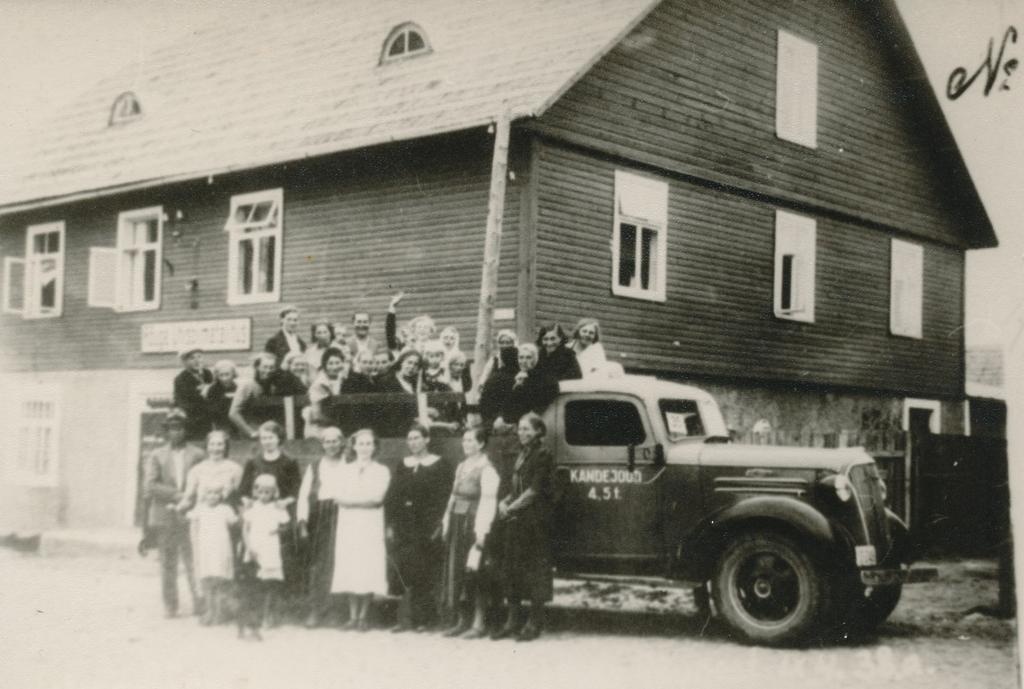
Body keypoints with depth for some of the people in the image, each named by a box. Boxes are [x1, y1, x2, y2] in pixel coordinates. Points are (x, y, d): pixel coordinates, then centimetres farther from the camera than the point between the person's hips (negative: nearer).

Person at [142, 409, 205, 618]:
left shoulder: (196, 455, 8)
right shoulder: (156, 456, 10)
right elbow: (150, 485, -1)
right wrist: (176, 495, -12)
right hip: (165, 516, 1)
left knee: (194, 561, -9)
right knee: (167, 565, 5)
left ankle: (200, 603, -11)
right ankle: (170, 606, 12)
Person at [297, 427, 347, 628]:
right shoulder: (314, 467, 15)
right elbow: (304, 495, 9)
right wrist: (302, 521, 0)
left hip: (344, 517, -2)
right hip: (319, 518, 2)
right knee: (319, 565, -1)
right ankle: (317, 610, 2)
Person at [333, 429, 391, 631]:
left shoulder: (381, 471, 6)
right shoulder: (345, 470, 13)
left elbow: (377, 498, -6)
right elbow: (341, 498, 2)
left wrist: (352, 499, -5)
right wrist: (365, 499, -10)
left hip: (371, 525, -2)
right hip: (348, 525, 2)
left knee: (369, 569, -7)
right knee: (349, 570, -2)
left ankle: (364, 615, 2)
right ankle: (353, 615, 6)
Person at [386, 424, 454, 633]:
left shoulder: (440, 465, 0)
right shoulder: (402, 465, 13)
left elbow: (443, 498, -5)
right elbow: (393, 496, 10)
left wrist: (437, 525, -13)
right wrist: (391, 524, 3)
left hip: (427, 527, -4)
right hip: (403, 527, 4)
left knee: (425, 574, -1)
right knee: (404, 572, -2)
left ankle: (425, 618, 6)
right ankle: (406, 617, 0)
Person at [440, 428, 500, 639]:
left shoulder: (486, 470, -10)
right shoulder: (461, 467, 15)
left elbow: (488, 502, -15)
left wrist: (481, 532, -21)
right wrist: (446, 522, 12)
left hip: (473, 524, -8)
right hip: (456, 524, 8)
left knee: (475, 573, -5)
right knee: (455, 572, 8)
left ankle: (479, 623, 2)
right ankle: (462, 620, 16)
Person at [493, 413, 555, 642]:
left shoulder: (542, 455, -8)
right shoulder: (521, 455, 16)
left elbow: (535, 490, -14)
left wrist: (511, 507, -11)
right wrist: (504, 502, 2)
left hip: (534, 521, -8)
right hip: (516, 520, 8)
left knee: (534, 569, -3)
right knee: (511, 568, 9)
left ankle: (535, 623, 4)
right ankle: (513, 620, 16)